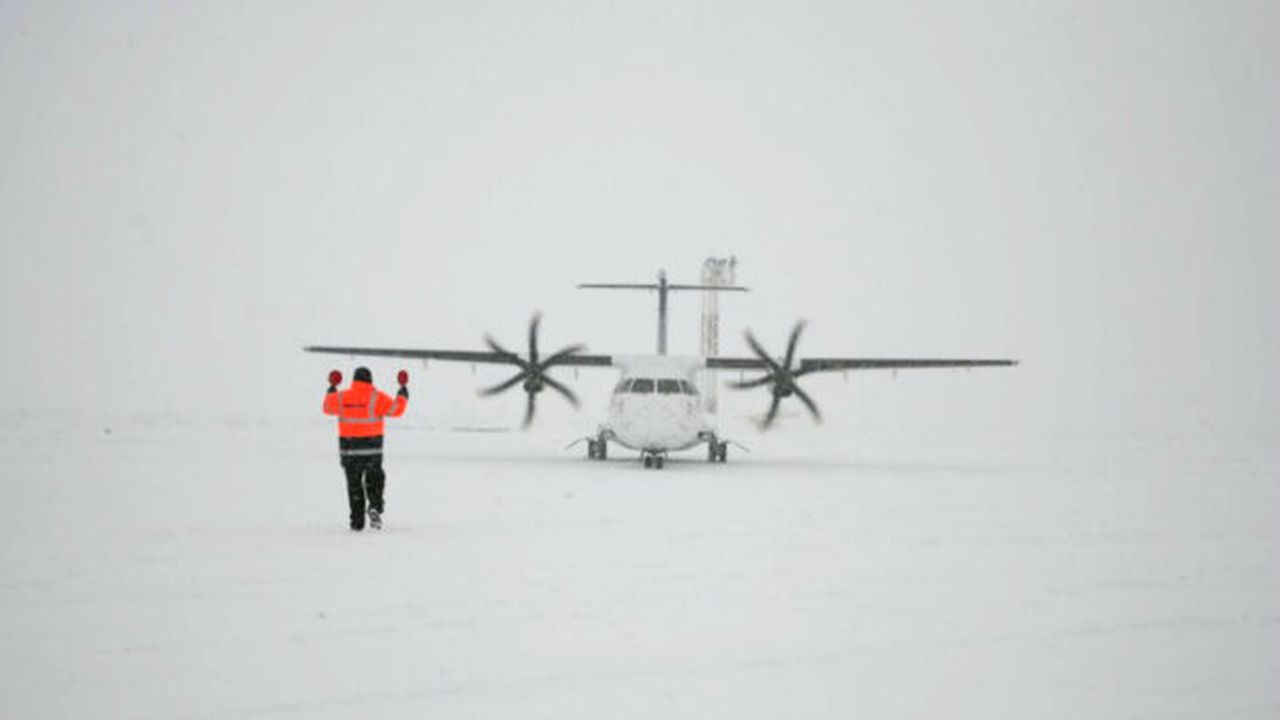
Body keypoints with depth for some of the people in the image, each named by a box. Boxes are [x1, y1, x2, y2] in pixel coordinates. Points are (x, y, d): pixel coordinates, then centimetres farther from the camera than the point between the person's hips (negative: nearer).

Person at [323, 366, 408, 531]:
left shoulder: (341, 397, 0)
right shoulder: (377, 397, -9)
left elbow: (327, 407, 18)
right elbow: (397, 409, -9)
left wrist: (332, 389, 33)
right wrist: (403, 391, 4)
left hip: (348, 448, 2)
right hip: (371, 448, -2)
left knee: (354, 484, 12)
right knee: (374, 480, 15)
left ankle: (357, 521, 10)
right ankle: (375, 507, -11)